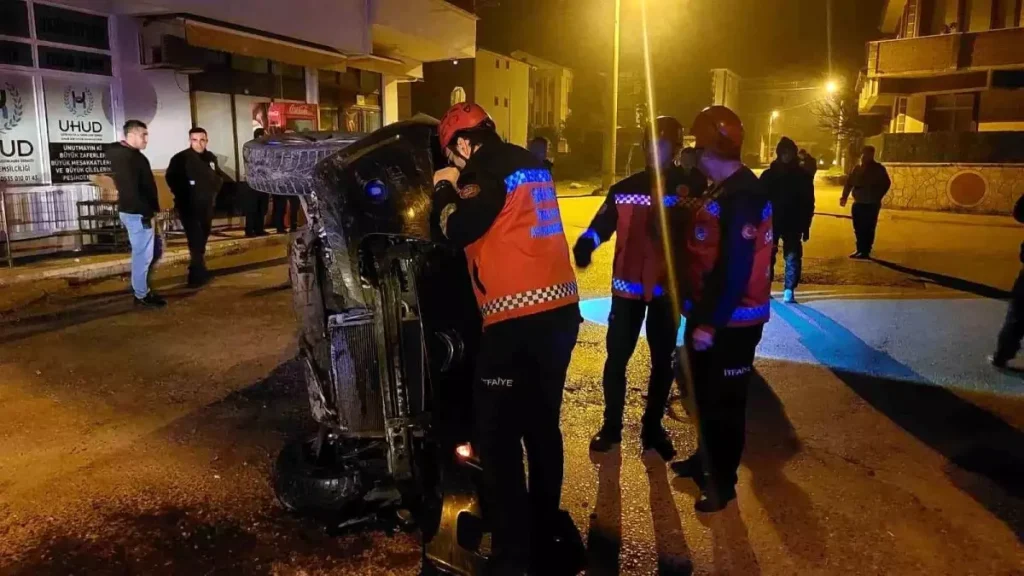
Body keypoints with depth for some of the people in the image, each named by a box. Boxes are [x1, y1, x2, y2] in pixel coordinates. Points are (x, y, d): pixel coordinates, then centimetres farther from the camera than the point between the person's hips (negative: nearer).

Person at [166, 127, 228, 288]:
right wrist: (182, 196, -12)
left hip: (206, 205, 6)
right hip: (188, 206, -6)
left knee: (202, 238, 15)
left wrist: (215, 191, 10)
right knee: (195, 239, -12)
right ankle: (198, 274, -7)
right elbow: (171, 179, -12)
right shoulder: (180, 158, -12)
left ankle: (197, 270, 28)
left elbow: (219, 176, 23)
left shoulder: (211, 158, 8)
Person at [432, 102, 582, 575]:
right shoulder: (528, 164, 18)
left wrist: (445, 188, 7)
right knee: (543, 426, 17)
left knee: (497, 437, 0)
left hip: (518, 319, -9)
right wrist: (463, 188, 24)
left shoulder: (492, 165, -6)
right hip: (560, 309, 9)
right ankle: (543, 535, 30)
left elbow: (458, 231, -10)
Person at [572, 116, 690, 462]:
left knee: (662, 361, 11)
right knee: (617, 357, 5)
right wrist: (585, 244, -25)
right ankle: (611, 425, 20)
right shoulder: (624, 188, 4)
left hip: (668, 287, 0)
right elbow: (602, 224, -3)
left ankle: (653, 427, 27)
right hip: (628, 285, 1)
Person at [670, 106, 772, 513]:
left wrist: (711, 324, -25)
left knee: (724, 402, 4)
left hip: (732, 321, -10)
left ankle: (722, 482, 20)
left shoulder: (742, 196, -22)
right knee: (705, 392, 22)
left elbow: (736, 268, -27)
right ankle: (706, 459, 41)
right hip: (709, 313, 10)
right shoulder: (721, 190, 12)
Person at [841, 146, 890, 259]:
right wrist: (844, 196, 3)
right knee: (858, 229, 9)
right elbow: (849, 182, 13)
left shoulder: (878, 169, -3)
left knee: (868, 229, -4)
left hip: (871, 205, -5)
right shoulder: (857, 168, 12)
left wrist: (876, 197, -11)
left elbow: (886, 184, -5)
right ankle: (860, 250, 19)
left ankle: (865, 252, -2)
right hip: (858, 203, 5)